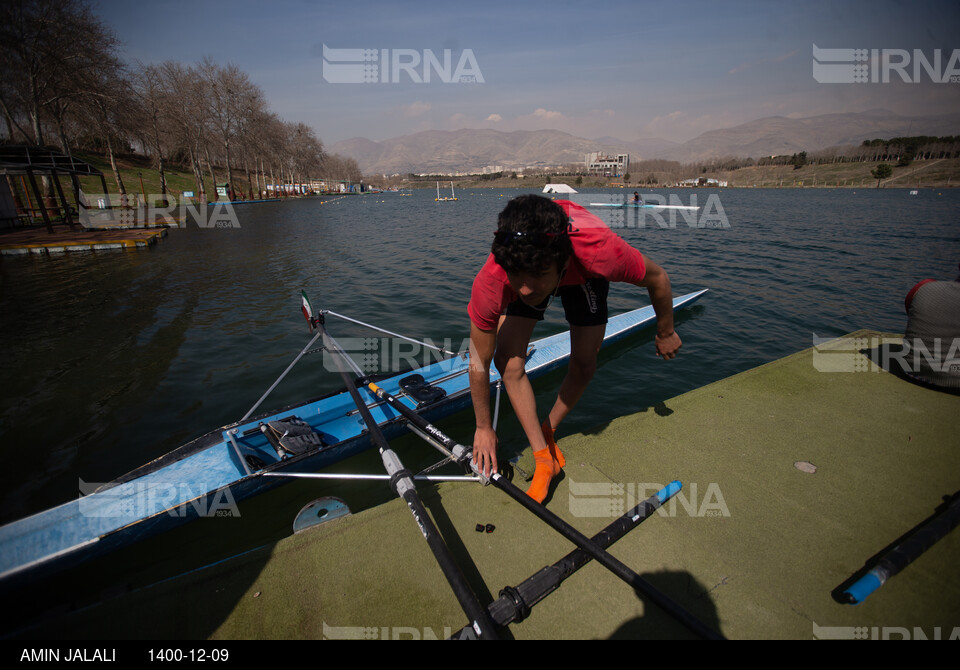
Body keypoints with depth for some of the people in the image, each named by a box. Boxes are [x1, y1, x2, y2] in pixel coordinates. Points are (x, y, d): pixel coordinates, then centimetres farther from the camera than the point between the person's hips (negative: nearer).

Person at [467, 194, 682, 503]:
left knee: (584, 366, -7)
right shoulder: (490, 283, -42)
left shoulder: (600, 251, -45)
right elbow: (479, 364, -26)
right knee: (507, 361, -17)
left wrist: (665, 334, -3)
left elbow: (657, 278, -20)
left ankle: (549, 430, 23)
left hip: (582, 274, 0)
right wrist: (484, 428, -13)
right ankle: (544, 458, -1)